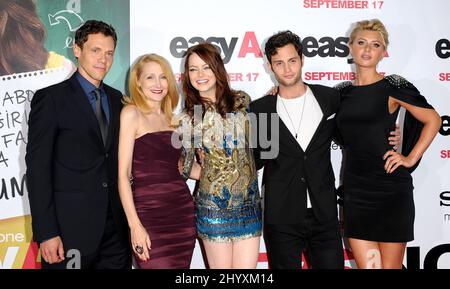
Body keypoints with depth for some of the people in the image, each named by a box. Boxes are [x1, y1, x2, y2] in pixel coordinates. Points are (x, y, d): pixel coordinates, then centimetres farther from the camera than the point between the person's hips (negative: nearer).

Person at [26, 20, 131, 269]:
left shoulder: (116, 99, 12)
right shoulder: (50, 98, -5)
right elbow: (37, 167, -9)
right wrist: (46, 233, -14)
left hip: (115, 227, 5)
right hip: (70, 229, -5)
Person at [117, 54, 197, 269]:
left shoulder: (169, 118, 13)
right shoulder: (131, 113, -4)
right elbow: (123, 174, -8)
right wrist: (135, 225, -14)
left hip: (182, 210, 6)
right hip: (149, 213, -6)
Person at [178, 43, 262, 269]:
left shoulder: (242, 101, 1)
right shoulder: (188, 117, -3)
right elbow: (184, 168, 4)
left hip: (249, 203, 2)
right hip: (213, 207, -1)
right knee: (221, 265, 9)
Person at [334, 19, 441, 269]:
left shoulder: (393, 86, -4)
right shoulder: (342, 91, 8)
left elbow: (433, 120, 1)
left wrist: (411, 158, -5)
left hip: (390, 189, -3)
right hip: (354, 190, 4)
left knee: (390, 266, 5)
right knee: (366, 265, 8)